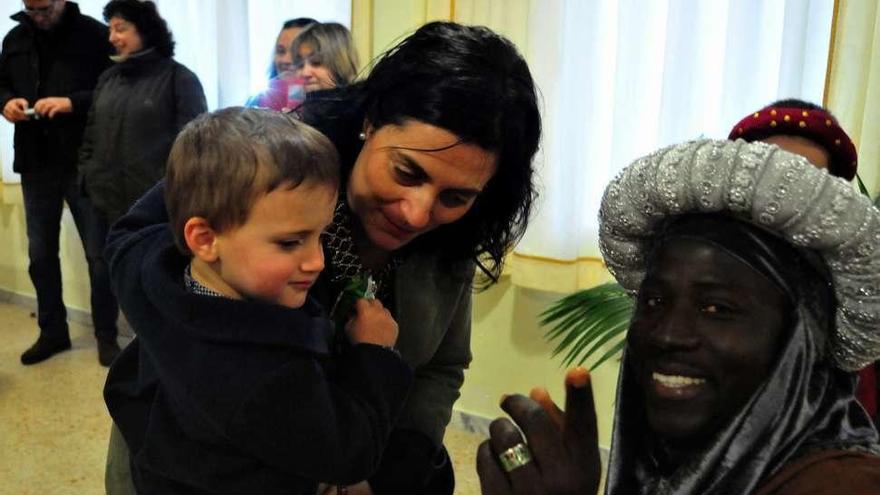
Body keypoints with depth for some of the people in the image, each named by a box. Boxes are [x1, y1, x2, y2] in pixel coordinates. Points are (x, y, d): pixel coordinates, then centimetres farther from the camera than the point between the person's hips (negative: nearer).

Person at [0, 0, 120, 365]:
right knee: (40, 254, 12)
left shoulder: (94, 34, -5)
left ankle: (106, 336, 16)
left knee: (98, 253, 2)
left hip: (85, 164, -5)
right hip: (35, 164, 5)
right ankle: (52, 332, 28)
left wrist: (73, 102, -22)